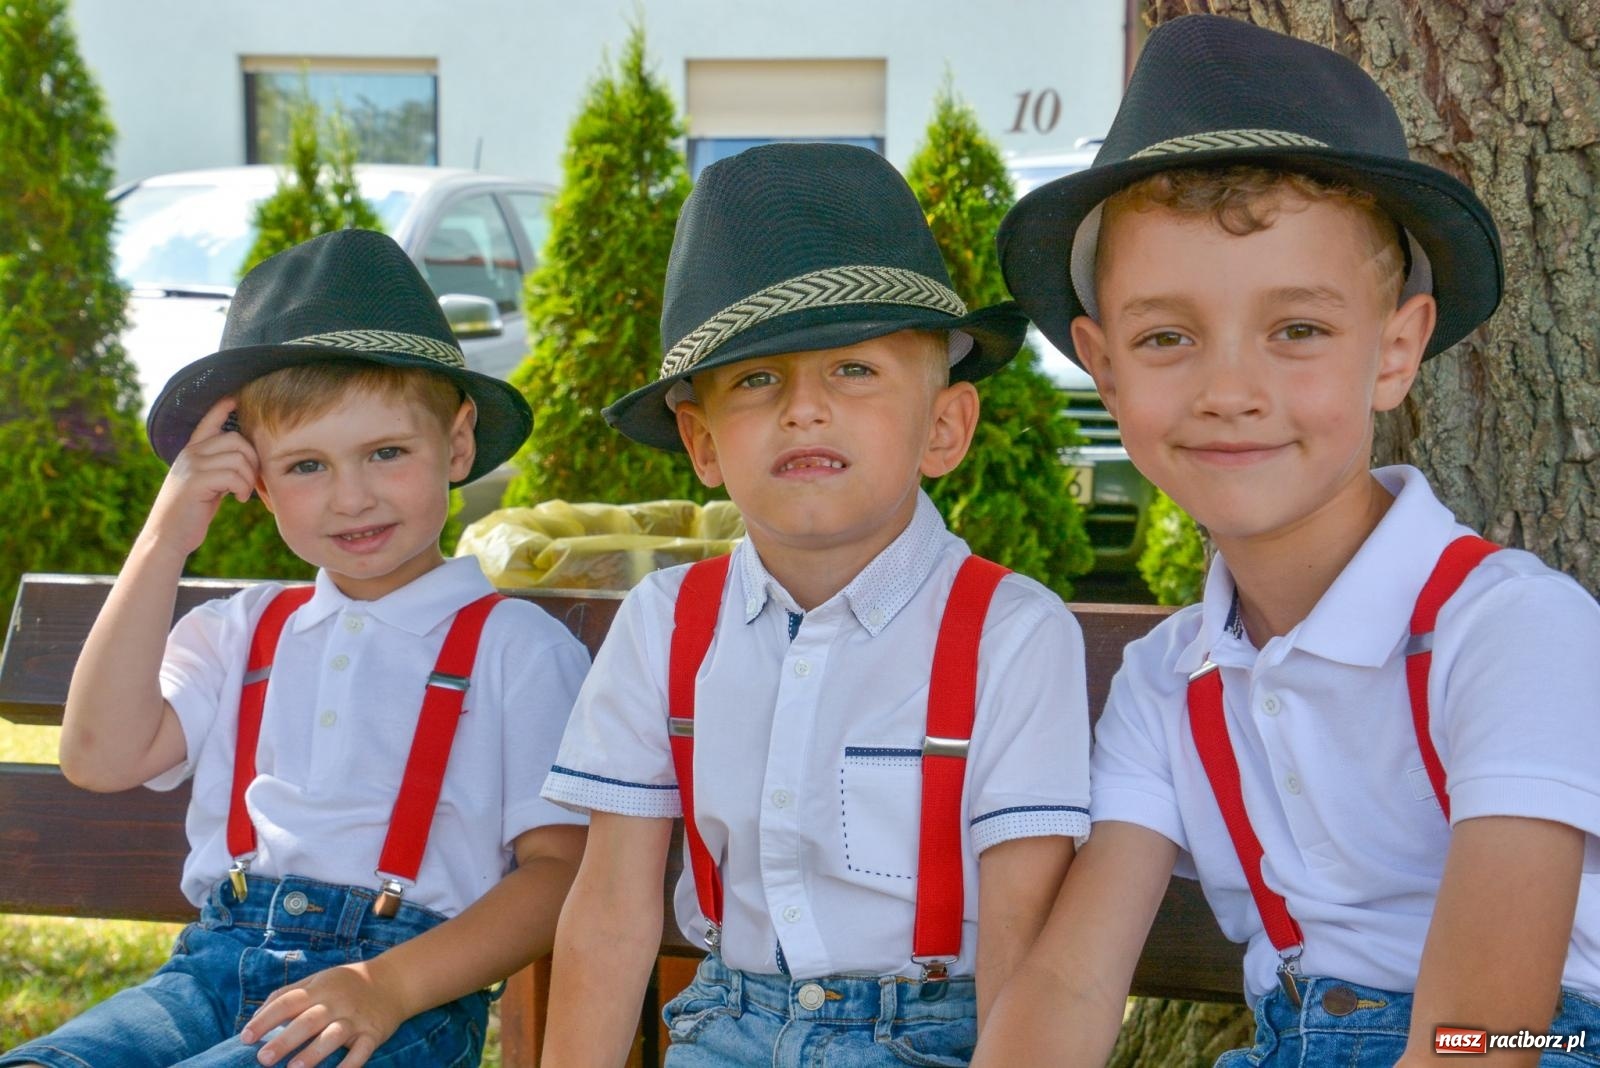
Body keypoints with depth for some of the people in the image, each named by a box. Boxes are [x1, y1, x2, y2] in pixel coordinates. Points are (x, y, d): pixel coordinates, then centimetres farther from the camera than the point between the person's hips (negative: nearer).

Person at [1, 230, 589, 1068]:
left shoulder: (517, 646, 5)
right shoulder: (238, 633, 19)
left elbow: (559, 869, -2)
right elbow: (99, 756, 5)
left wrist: (389, 987, -17)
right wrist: (165, 540, 6)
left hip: (410, 986, -4)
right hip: (220, 961, 4)